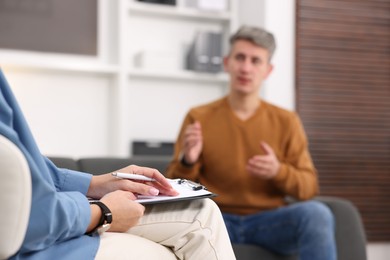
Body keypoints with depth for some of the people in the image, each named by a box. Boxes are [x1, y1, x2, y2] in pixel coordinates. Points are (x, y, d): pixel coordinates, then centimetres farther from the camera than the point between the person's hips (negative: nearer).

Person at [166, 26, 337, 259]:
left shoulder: (286, 121, 6)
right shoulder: (198, 118, 4)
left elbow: (309, 188, 5)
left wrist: (279, 172, -16)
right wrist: (187, 162, -18)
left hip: (269, 221, 1)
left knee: (316, 213, -31)